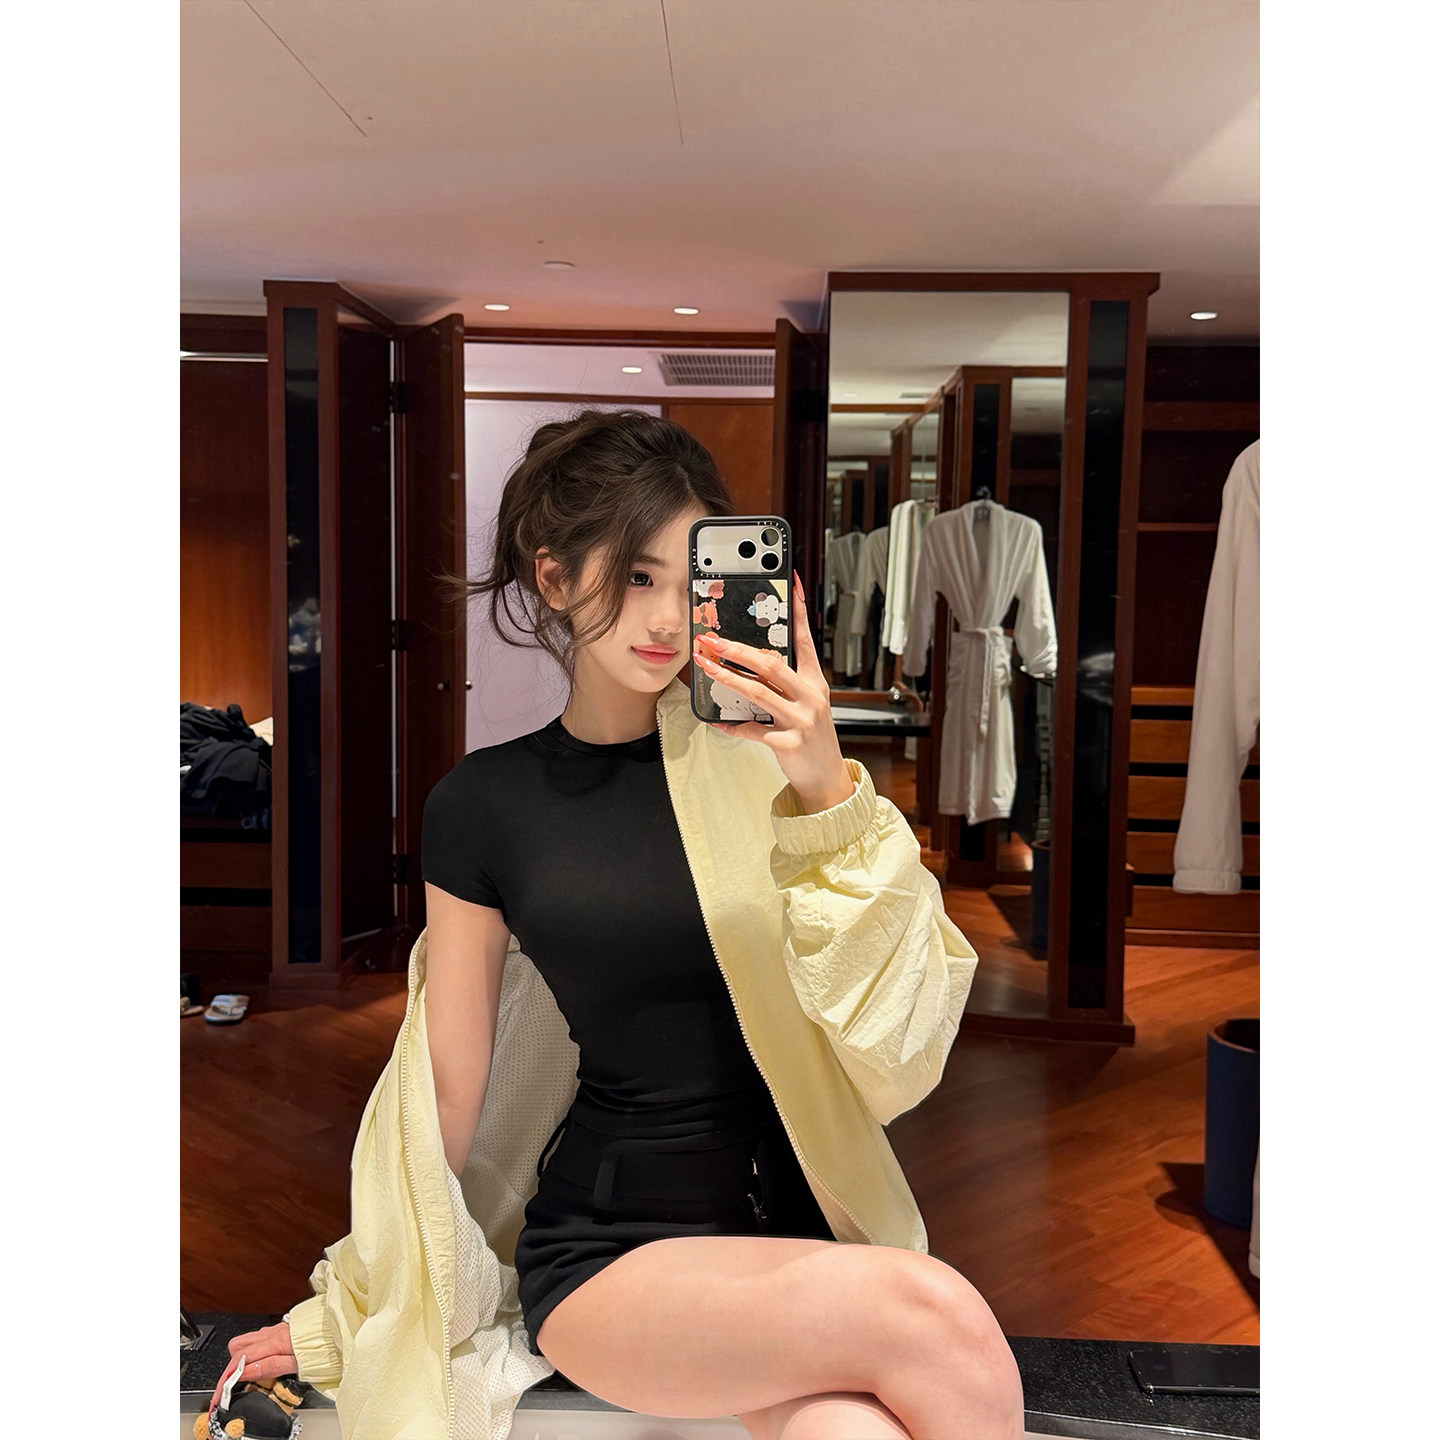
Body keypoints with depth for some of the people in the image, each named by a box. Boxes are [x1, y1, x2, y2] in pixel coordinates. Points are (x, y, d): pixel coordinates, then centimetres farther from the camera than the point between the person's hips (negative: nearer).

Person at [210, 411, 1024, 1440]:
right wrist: (371, 1302, 17)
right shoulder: (484, 806, 0)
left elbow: (899, 1025, -7)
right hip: (605, 1243, 0)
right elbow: (449, 1085, 8)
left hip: (802, 1217, 1)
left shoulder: (753, 753, -1)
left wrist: (828, 790, -20)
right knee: (932, 1316, -28)